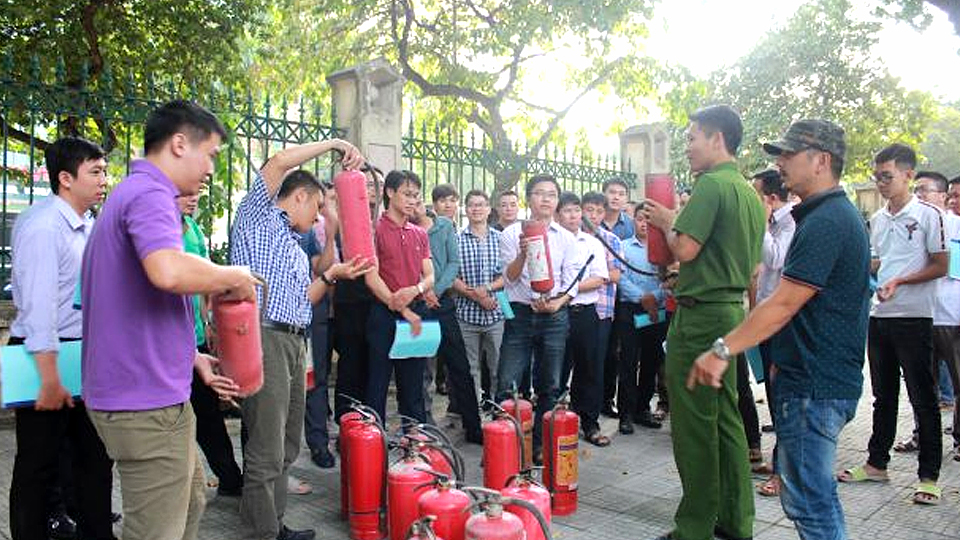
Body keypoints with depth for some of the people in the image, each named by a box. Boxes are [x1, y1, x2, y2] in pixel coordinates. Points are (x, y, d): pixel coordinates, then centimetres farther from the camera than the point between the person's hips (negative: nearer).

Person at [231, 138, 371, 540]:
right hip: (264, 338, -9)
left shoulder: (297, 248, 28)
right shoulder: (258, 217, 5)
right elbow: (279, 162, -9)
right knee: (267, 451, -8)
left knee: (286, 446, 13)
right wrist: (334, 144, -2)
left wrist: (331, 276, 11)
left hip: (295, 342, 9)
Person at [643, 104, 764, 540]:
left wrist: (667, 223, -2)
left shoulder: (711, 185, -13)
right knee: (726, 418, 15)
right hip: (734, 309, 10)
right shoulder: (750, 193, 17)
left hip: (701, 313, -10)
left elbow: (686, 249, -21)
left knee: (694, 422, -2)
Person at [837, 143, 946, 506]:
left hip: (914, 317, -6)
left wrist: (899, 281, -19)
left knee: (923, 399, 1)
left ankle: (928, 476, 11)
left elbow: (940, 266, -9)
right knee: (884, 396, 15)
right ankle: (877, 463, 25)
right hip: (879, 316, 6)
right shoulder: (877, 219, 12)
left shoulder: (927, 215, -7)